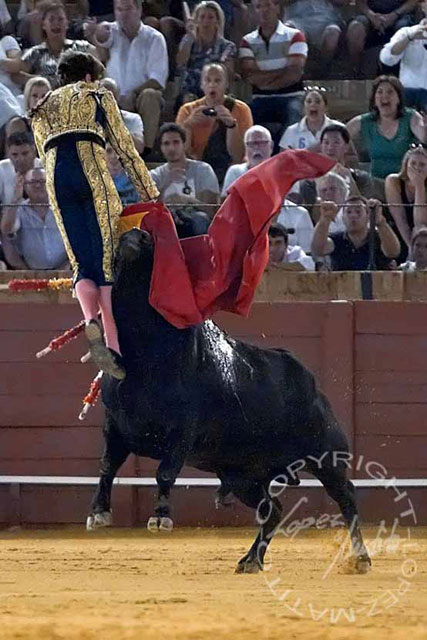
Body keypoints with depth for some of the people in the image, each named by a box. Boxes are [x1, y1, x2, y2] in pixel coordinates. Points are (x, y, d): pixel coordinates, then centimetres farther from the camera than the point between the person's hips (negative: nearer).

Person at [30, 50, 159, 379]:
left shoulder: (43, 108, 30)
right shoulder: (99, 95, 19)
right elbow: (126, 147, 14)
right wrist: (150, 193, 16)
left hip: (56, 176, 3)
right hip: (91, 168, -3)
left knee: (83, 263, 2)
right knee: (108, 260, -5)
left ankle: (90, 319, -27)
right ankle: (114, 342, -17)